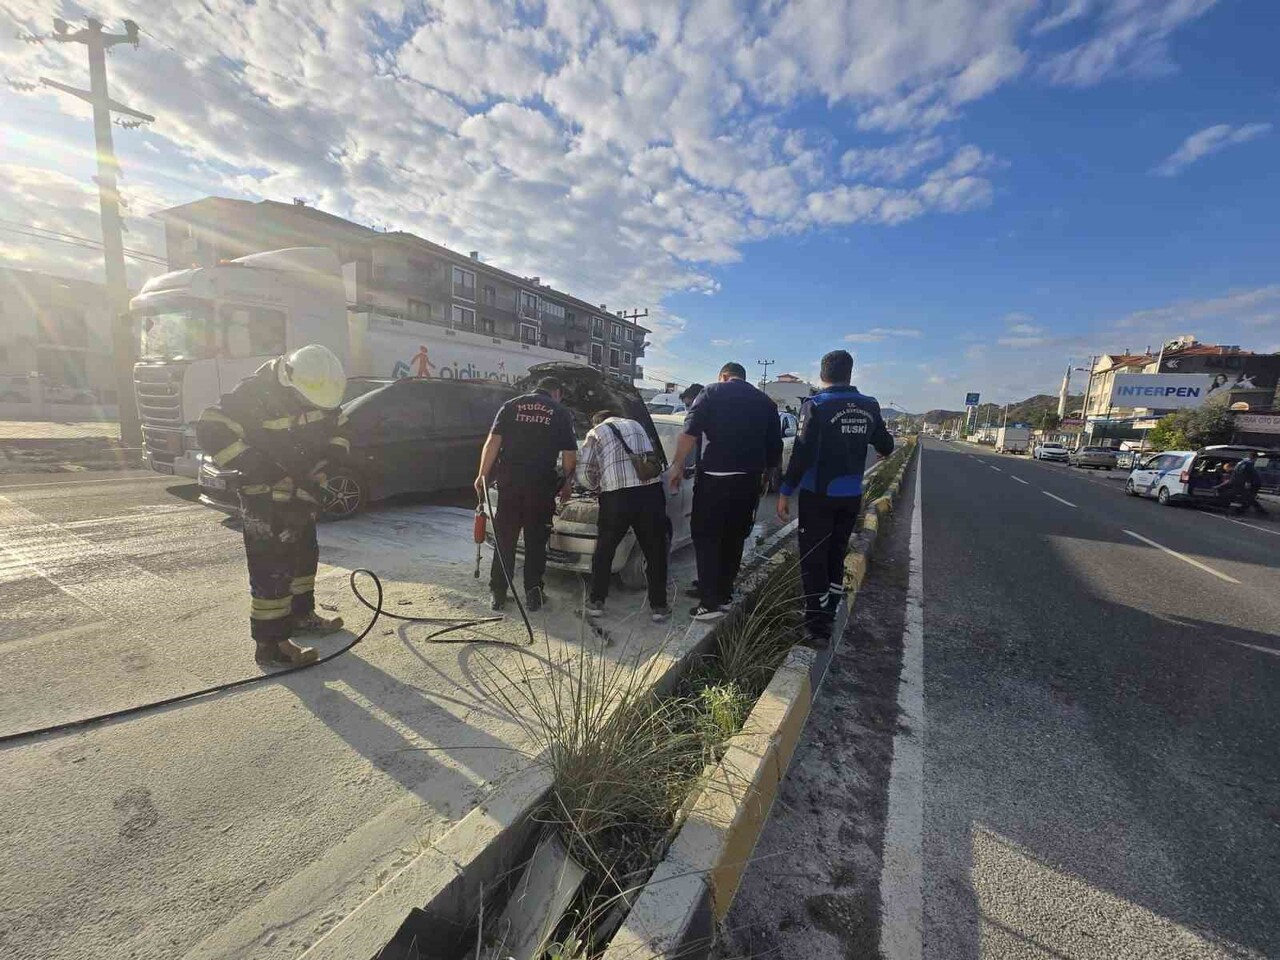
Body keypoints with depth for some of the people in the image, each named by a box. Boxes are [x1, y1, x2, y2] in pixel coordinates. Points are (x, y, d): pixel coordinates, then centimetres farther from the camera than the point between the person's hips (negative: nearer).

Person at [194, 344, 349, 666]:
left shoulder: (319, 391, -1)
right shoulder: (257, 393, -22)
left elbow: (338, 428, 13)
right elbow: (210, 429, -23)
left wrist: (332, 448, -7)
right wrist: (256, 466, -26)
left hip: (303, 494, 8)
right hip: (266, 497, -8)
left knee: (304, 555, 18)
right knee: (272, 568, -7)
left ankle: (300, 614, 36)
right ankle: (271, 644, 0)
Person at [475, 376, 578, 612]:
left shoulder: (511, 406, 11)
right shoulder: (561, 414, 7)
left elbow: (493, 442, 2)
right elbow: (570, 455, 7)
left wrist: (483, 474, 3)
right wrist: (567, 483, 20)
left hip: (509, 482, 2)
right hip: (541, 486, -2)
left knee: (504, 539, 11)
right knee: (536, 541, 9)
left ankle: (498, 594, 17)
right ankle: (533, 595, 15)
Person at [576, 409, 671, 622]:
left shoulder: (596, 433, 15)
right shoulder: (636, 425, 28)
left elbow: (583, 473, 8)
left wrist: (597, 486, 27)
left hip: (617, 496, -2)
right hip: (651, 491, 3)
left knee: (604, 551, 16)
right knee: (655, 551, 13)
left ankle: (596, 602, 24)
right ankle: (658, 606, 18)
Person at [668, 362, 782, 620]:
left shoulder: (712, 393, 2)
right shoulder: (765, 401, 14)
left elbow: (690, 432, -10)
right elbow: (775, 446, 15)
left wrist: (677, 466, -4)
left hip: (714, 478, -4)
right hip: (748, 480, 5)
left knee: (707, 538, 3)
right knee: (733, 539, 15)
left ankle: (710, 602, 1)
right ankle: (723, 594, 24)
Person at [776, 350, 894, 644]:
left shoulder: (816, 405, -13)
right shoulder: (869, 406, 2)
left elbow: (802, 453, -18)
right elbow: (885, 445, 15)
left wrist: (786, 492, -11)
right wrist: (883, 449, 39)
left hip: (818, 495, -5)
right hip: (851, 496, 5)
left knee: (813, 560, 4)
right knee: (836, 556, 19)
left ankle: (817, 626, 7)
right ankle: (828, 615, 32)